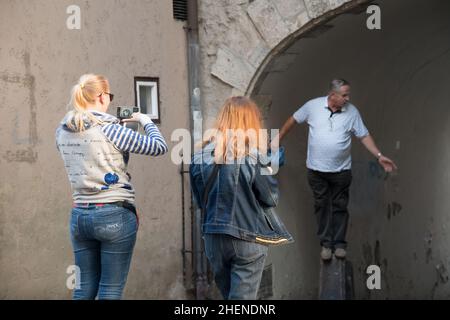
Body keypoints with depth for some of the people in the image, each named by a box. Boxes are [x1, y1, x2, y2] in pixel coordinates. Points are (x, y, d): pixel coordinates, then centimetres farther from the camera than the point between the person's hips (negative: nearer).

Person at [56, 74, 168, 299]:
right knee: (111, 291, -1)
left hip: (79, 215, 6)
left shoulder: (62, 132, 5)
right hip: (115, 215, -6)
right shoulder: (109, 130, -13)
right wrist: (145, 121, 9)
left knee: (84, 290, 10)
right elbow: (159, 146, -8)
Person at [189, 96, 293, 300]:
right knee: (242, 296, 0)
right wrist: (267, 171, 11)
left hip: (214, 237, 4)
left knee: (229, 293, 20)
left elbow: (199, 200, 7)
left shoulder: (202, 155, 0)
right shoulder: (253, 155, -12)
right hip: (248, 238, -4)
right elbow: (271, 198, -6)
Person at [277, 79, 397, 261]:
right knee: (322, 206, 8)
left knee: (340, 207, 7)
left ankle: (339, 243, 18)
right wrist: (279, 139, 9)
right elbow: (293, 120, 5)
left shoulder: (352, 112, -6)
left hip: (341, 170, 0)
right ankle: (326, 243, 17)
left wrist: (379, 156, -8)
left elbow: (364, 136, -1)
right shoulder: (313, 106, -8)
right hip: (316, 169, 0)